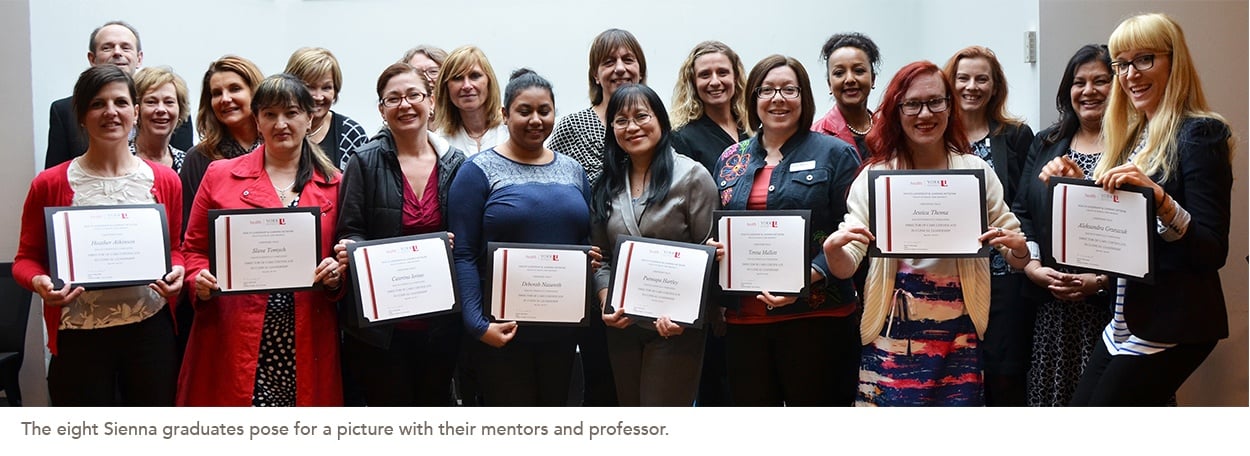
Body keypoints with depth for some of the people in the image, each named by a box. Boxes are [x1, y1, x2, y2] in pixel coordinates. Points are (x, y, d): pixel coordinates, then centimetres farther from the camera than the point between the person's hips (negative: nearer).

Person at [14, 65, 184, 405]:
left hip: (151, 329, 2)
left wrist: (177, 272, -7)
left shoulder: (165, 181, 5)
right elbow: (27, 258, 5)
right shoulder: (50, 184, -1)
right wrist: (39, 282, -16)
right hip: (79, 338, -2)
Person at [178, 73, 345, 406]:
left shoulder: (333, 185, 11)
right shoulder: (219, 175, 9)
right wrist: (200, 281, -8)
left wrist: (336, 275, -6)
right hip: (234, 341, -1)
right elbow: (194, 248, 11)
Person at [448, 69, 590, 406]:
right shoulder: (479, 171, -4)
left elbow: (589, 242, 20)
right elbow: (463, 255, -9)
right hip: (502, 330, -4)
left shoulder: (572, 170, 12)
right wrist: (477, 324, -18)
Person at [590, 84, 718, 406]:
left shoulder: (692, 176, -6)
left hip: (675, 327, -5)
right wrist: (606, 302, -7)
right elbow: (600, 256, 11)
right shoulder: (606, 186, 10)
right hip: (622, 326, 6)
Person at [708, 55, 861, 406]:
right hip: (743, 318, 4)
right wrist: (713, 247, -1)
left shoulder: (834, 154, 1)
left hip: (815, 315, -4)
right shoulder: (731, 159, 14)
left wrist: (808, 278, -19)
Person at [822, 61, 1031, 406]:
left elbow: (1018, 259, 7)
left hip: (960, 335, 1)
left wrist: (1017, 246, -15)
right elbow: (846, 268, -2)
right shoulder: (874, 176, 1)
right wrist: (834, 247, -23)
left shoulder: (976, 170, 3)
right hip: (894, 335, -1)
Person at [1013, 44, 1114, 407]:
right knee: (1049, 397, 6)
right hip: (1052, 309, 4)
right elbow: (1021, 212, 12)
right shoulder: (1045, 145, 15)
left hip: (1113, 305, -4)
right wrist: (1034, 267, -4)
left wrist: (1101, 280, -16)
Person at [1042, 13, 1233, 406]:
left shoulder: (1198, 134, -11)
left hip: (1173, 325, -8)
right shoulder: (1132, 135, 12)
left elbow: (1214, 252, -17)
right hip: (1127, 320, 8)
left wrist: (1159, 197, -31)